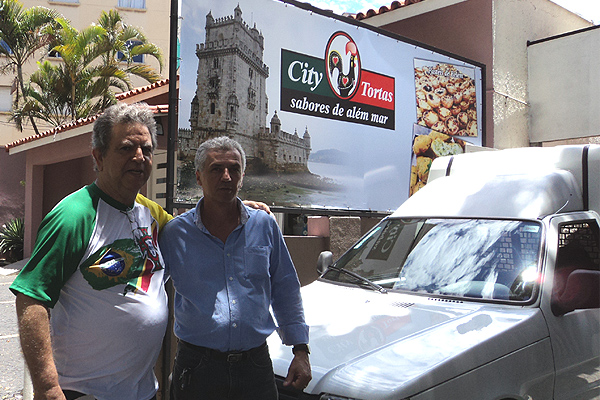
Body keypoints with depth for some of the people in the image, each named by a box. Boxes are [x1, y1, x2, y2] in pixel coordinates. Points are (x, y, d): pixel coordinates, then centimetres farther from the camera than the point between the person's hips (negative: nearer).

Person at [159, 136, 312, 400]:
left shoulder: (265, 226, 2)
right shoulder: (175, 233, -2)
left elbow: (286, 292, 8)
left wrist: (300, 350, 5)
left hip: (256, 364, 2)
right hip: (197, 366, -1)